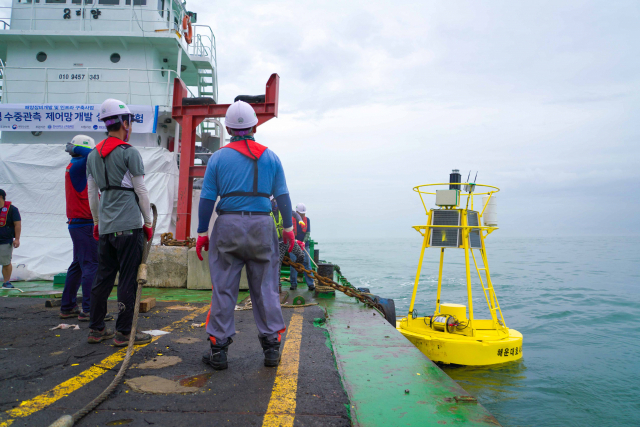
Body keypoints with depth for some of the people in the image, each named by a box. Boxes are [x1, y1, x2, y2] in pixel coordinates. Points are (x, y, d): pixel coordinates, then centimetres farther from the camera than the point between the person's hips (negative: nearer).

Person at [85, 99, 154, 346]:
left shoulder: (93, 155, 13)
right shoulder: (129, 153, -7)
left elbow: (92, 193, 18)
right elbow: (141, 190, -5)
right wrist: (148, 222, 3)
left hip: (105, 227, 7)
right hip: (128, 226, -7)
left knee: (103, 277, 14)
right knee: (128, 280, -1)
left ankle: (96, 329, 21)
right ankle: (123, 333, 4)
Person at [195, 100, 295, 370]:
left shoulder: (218, 157, 3)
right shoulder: (270, 156, 7)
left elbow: (207, 198, 1)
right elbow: (282, 196, 7)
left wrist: (202, 232, 8)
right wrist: (288, 228, 15)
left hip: (228, 226, -1)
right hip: (262, 226, 1)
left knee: (223, 289, 7)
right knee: (265, 288, 9)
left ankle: (218, 348, 13)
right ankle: (271, 347, 15)